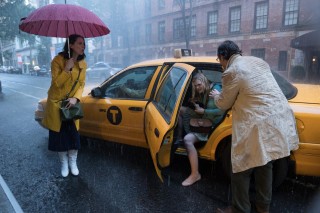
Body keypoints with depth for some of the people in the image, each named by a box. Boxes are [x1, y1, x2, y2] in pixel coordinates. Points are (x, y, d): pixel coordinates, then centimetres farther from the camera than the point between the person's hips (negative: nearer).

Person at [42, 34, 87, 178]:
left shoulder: (82, 63, -2)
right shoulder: (58, 60, -15)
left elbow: (81, 84, 0)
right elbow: (56, 83, -20)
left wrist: (75, 98, -16)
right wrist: (67, 68, -30)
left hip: (72, 103, 3)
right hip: (56, 103, -3)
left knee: (74, 134, 3)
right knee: (59, 135, 6)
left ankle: (73, 163, 23)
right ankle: (64, 164, 25)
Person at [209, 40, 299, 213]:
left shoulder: (231, 72, -12)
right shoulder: (259, 61, 13)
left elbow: (224, 104, 1)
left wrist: (216, 95, 22)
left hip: (260, 126, -9)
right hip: (279, 120, 9)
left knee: (241, 170, 7)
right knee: (265, 165, 23)